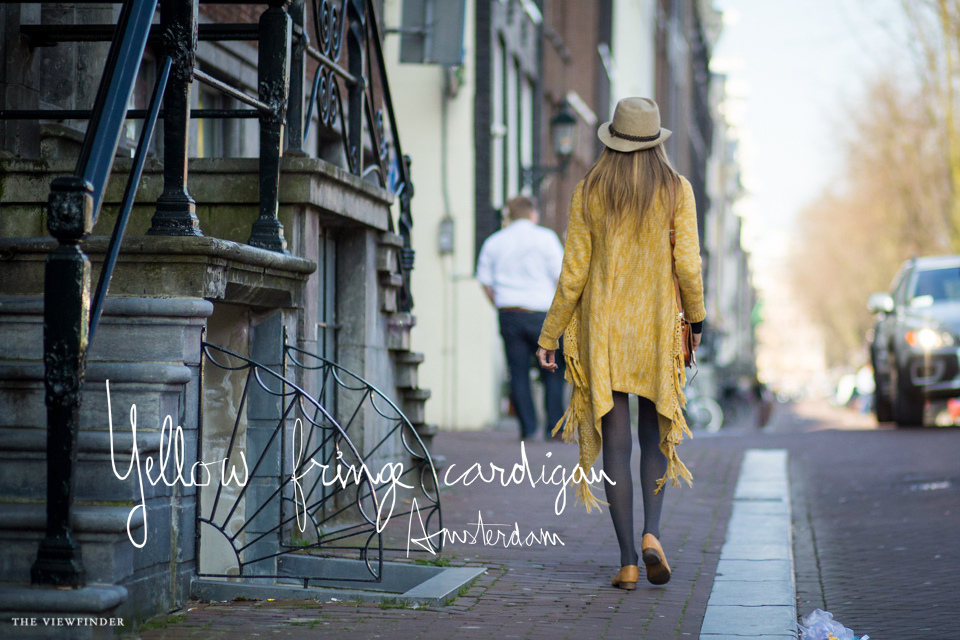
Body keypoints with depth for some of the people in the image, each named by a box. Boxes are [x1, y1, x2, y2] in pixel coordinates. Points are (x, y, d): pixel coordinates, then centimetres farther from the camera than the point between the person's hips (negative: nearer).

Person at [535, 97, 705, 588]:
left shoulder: (589, 193, -2)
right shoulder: (676, 190, -3)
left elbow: (573, 273, -3)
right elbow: (687, 264, -8)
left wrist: (549, 336, 5)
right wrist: (696, 315, 9)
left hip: (602, 329, 0)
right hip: (657, 327, 0)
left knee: (615, 443, 3)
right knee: (656, 433, 17)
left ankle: (628, 560, 1)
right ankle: (651, 532, -4)